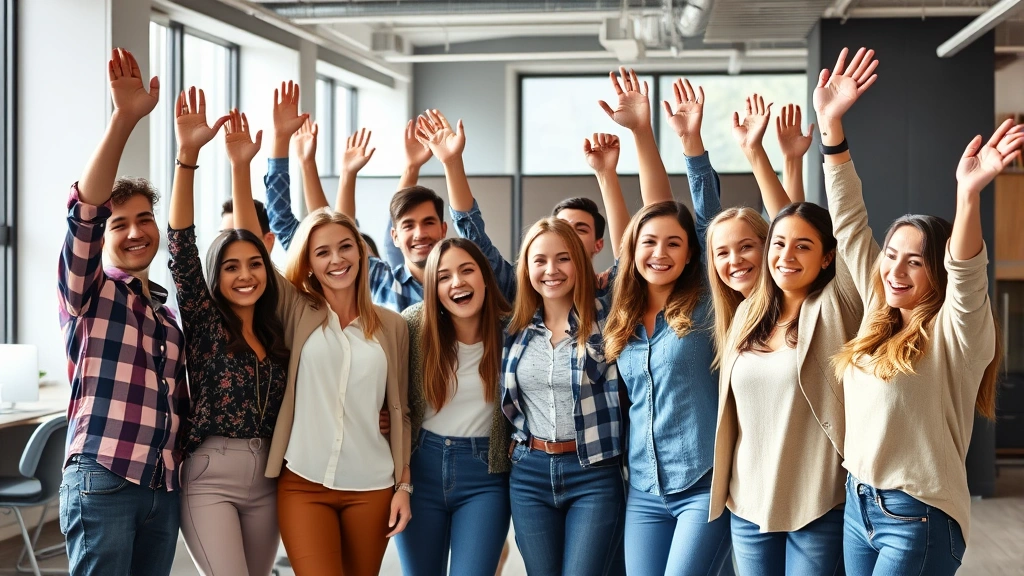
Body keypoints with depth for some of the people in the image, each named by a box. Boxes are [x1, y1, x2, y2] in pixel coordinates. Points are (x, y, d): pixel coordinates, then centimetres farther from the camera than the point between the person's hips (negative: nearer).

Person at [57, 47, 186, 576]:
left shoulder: (167, 315, 19)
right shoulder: (89, 294, 1)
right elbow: (83, 212, -17)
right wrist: (124, 119, -28)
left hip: (163, 489, 6)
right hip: (101, 482, -6)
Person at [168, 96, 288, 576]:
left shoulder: (273, 330, 10)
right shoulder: (204, 323, -3)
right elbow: (181, 248, -15)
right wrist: (188, 153, -25)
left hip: (266, 477, 5)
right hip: (210, 477, -5)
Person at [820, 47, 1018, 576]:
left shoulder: (956, 333, -9)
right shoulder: (880, 317, 7)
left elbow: (965, 272, -30)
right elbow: (849, 226, 5)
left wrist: (969, 195, -48)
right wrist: (831, 125, -1)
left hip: (918, 518, -7)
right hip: (858, 504, 7)